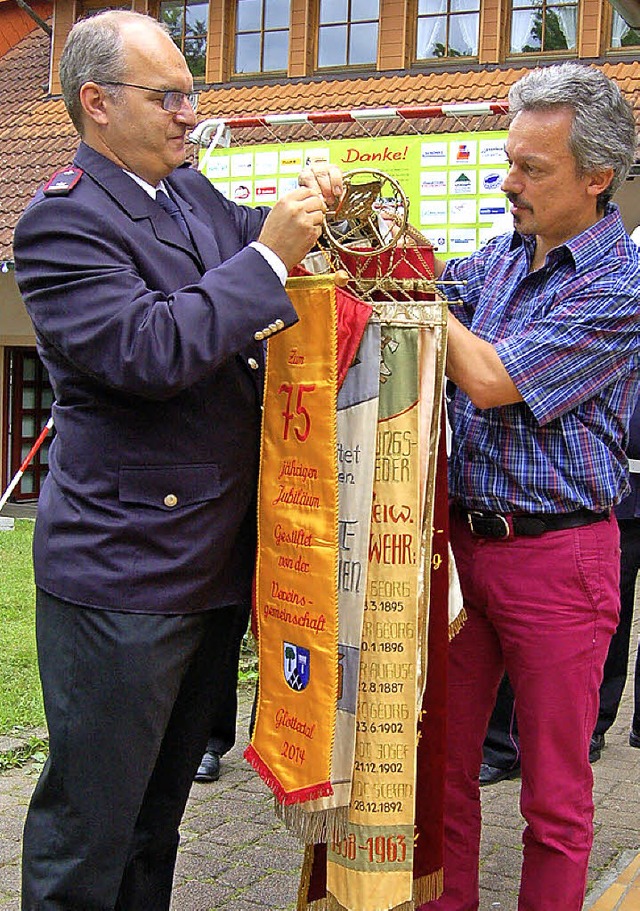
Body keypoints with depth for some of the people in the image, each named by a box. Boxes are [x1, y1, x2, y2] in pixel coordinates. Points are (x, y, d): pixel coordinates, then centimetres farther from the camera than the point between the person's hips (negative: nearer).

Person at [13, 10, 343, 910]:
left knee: (163, 801, 22)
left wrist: (300, 208, 5)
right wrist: (272, 254, -21)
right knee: (91, 815, 5)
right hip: (121, 574, -8)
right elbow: (151, 352, -26)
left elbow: (243, 235, 28)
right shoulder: (62, 220, -15)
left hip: (212, 559, 8)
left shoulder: (192, 191, 10)